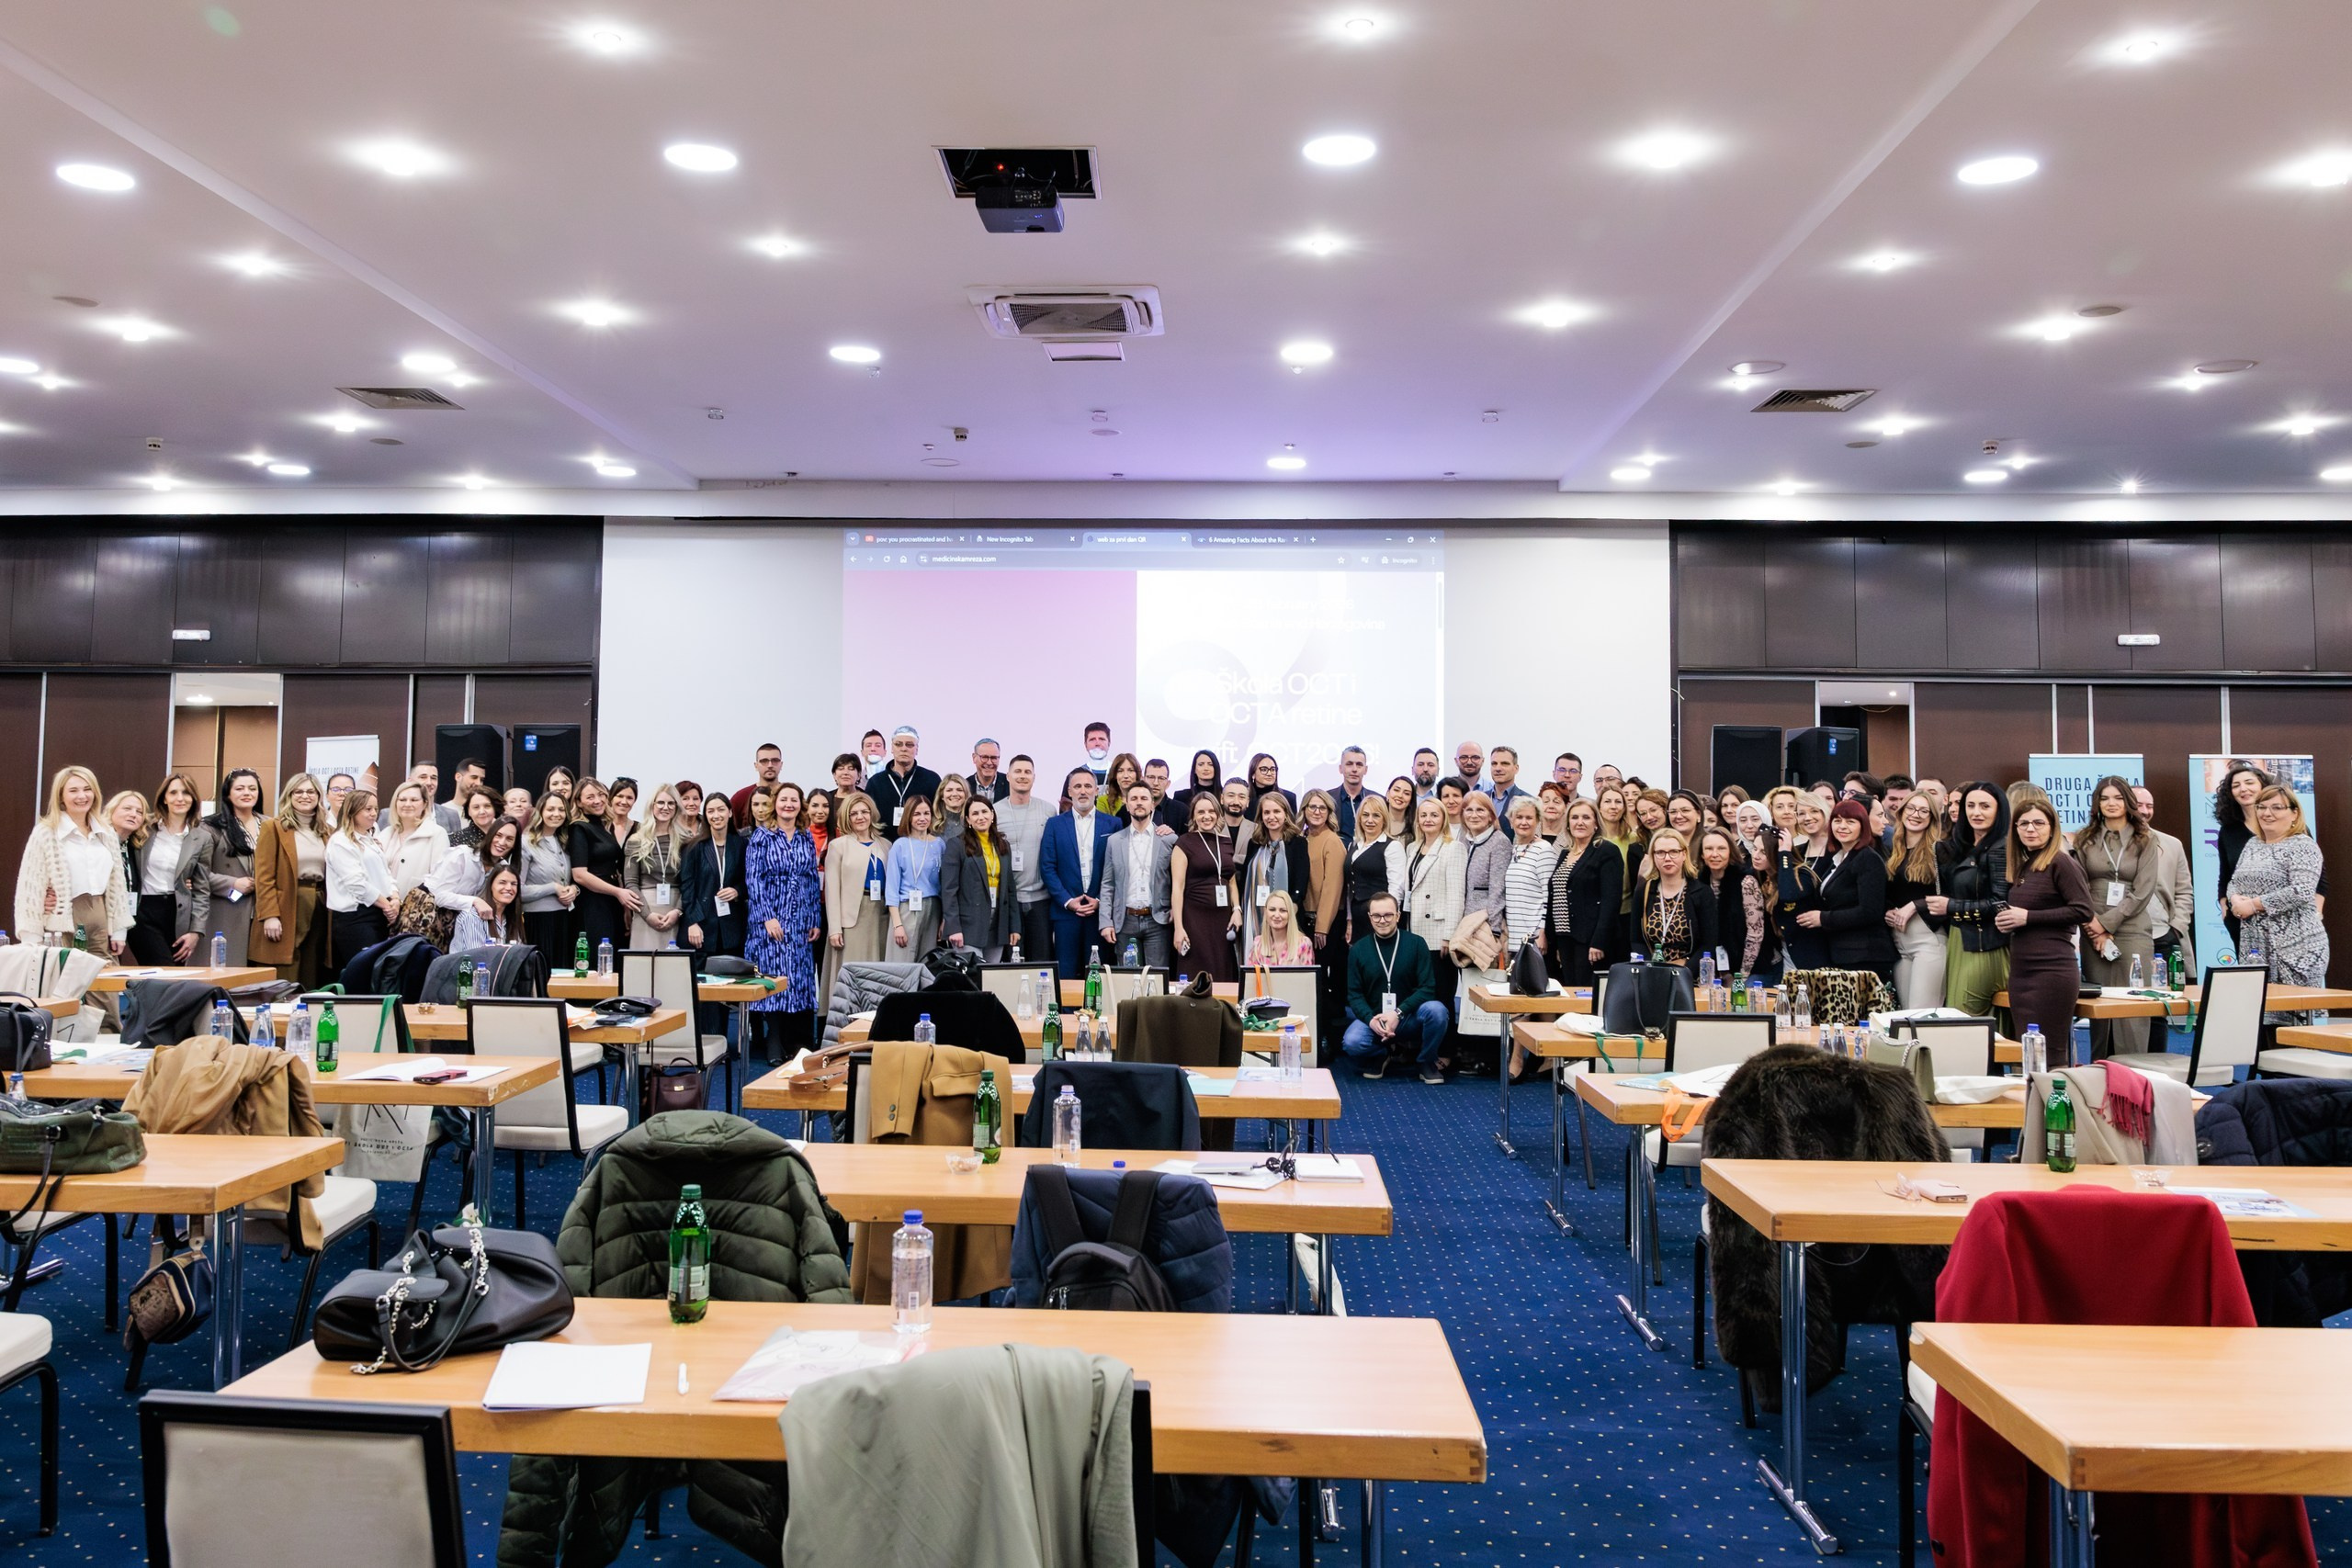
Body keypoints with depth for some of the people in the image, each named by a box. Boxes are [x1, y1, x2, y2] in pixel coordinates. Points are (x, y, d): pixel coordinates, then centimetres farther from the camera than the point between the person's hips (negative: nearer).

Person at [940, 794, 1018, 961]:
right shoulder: (956, 844, -2)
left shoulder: (1003, 846, 14)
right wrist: (953, 928, -15)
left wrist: (1014, 927, 9)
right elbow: (948, 889, -8)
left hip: (997, 927, 5)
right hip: (969, 927, -5)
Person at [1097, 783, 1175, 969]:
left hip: (1157, 920, -1)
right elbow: (1107, 885, 8)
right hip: (1125, 921, 2)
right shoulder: (1114, 841, 8)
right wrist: (1105, 922, 0)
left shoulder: (1169, 840, 3)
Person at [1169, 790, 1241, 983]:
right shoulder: (1185, 843, -1)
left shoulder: (1226, 842, 14)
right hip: (1195, 919, -5)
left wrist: (1237, 910, 4)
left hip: (1223, 919, 5)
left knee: (1223, 977, 3)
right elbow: (1177, 887, -6)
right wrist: (1178, 927, -13)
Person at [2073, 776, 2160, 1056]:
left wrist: (2106, 922, -10)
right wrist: (2094, 928, -7)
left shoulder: (2144, 842, 6)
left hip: (2134, 932, -1)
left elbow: (2142, 892, -3)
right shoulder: (2085, 840, 9)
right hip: (2094, 934, 1)